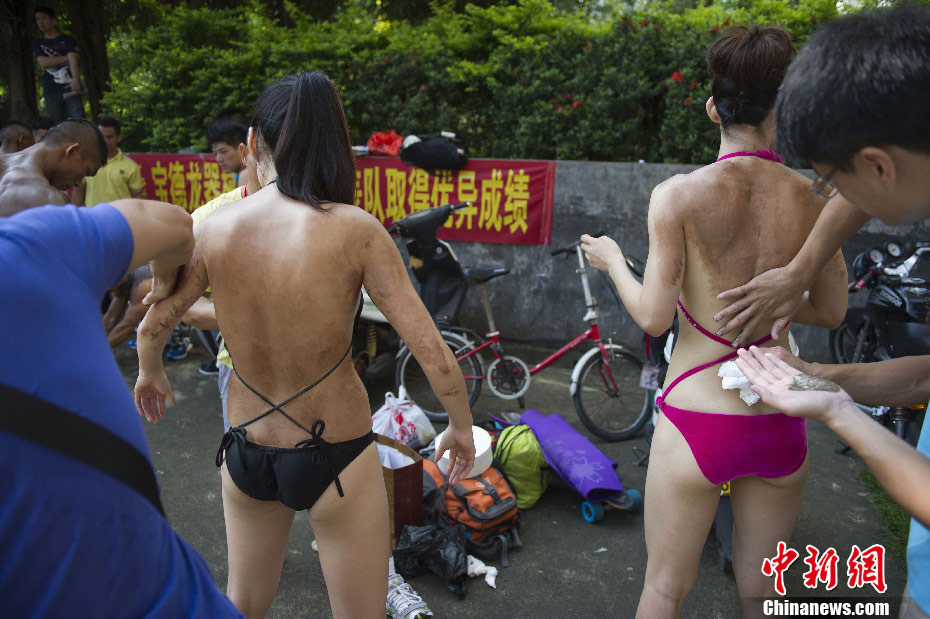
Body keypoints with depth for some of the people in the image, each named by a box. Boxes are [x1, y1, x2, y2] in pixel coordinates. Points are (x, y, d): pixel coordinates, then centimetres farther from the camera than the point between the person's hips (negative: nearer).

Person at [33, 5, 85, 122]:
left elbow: (73, 60, -9)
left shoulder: (68, 40, 8)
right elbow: (43, 62, 0)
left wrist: (75, 80, -26)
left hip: (70, 88, -3)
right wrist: (66, 57, -5)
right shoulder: (37, 43, 17)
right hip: (51, 92, 3)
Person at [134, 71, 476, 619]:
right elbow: (435, 357, -18)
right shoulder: (355, 229, -19)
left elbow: (152, 328, 5)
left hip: (245, 454, 4)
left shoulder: (215, 225, -9)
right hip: (336, 458, -3)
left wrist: (150, 372, 27)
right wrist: (462, 428, 0)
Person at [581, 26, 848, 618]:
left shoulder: (678, 194, -13)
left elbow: (654, 317, -12)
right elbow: (832, 311, 6)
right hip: (782, 427, 4)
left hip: (696, 424, -3)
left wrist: (612, 259, 5)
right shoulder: (811, 198, -3)